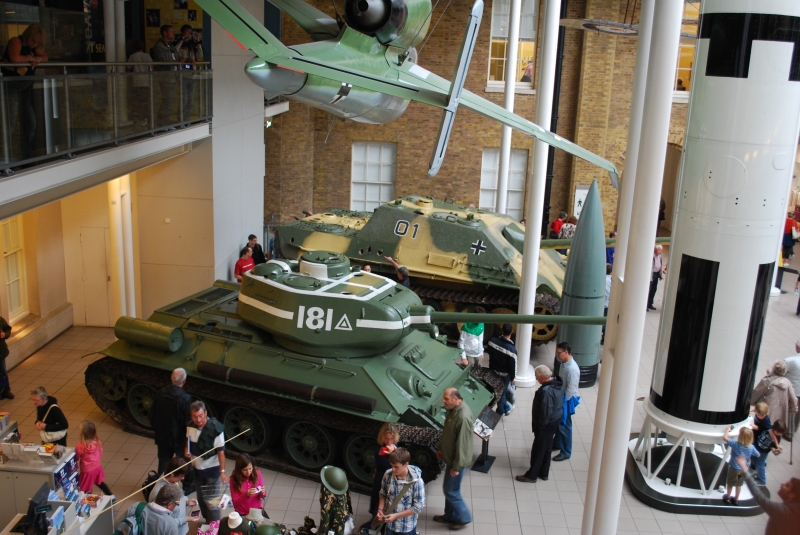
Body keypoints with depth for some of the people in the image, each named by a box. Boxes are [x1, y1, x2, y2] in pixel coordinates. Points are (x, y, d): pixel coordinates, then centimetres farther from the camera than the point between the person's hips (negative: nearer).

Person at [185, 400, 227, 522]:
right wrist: (187, 450, -9)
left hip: (212, 471, -6)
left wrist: (222, 471, -21)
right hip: (197, 469, 6)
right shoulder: (190, 426, -8)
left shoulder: (215, 429, -26)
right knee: (201, 498, 21)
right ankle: (207, 521, 41)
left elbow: (221, 451, -20)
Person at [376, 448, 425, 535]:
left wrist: (396, 515, -20)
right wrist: (380, 509, -12)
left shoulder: (416, 481, -23)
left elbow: (418, 507, -18)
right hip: (389, 524, 3)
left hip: (407, 528, -3)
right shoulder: (388, 475, -11)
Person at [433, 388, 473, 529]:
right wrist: (441, 449, 19)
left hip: (457, 460, -9)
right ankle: (450, 515, 38)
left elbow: (462, 444, -27)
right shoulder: (453, 409, -2)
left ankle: (463, 517, 23)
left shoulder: (463, 417, -32)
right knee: (449, 488, 21)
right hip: (450, 456, 9)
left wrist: (456, 466, -21)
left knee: (451, 490, 5)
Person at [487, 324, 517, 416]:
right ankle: (500, 412, 39)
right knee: (502, 392, 18)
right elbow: (513, 365, -20)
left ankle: (506, 408, 45)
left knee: (502, 391, 25)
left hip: (493, 371, 4)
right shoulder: (511, 349, -31)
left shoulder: (493, 341, -18)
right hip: (504, 374, -4)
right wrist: (513, 377, -3)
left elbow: (488, 351, 4)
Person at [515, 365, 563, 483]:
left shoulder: (546, 391, -31)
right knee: (547, 448, 21)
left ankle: (531, 475, 18)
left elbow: (545, 412, -27)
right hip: (555, 421, 9)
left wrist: (539, 427, -15)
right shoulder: (556, 384, -1)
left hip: (547, 424, -9)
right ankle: (544, 473, 34)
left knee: (538, 450, 5)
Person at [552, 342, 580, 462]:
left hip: (567, 400, -9)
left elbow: (571, 389, -25)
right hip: (561, 397, 9)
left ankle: (566, 452, 16)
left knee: (564, 425, 3)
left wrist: (563, 401, -18)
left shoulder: (572, 369, -28)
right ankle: (557, 443, 41)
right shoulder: (564, 363, 1)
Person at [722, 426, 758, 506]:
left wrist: (728, 430, -14)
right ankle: (736, 499, 36)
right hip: (744, 469, 4)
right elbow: (758, 455, 2)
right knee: (739, 484, 22)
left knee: (730, 484, 18)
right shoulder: (751, 447, -15)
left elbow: (725, 437, -30)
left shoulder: (735, 444, -28)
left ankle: (728, 498, 35)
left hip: (734, 468, -3)